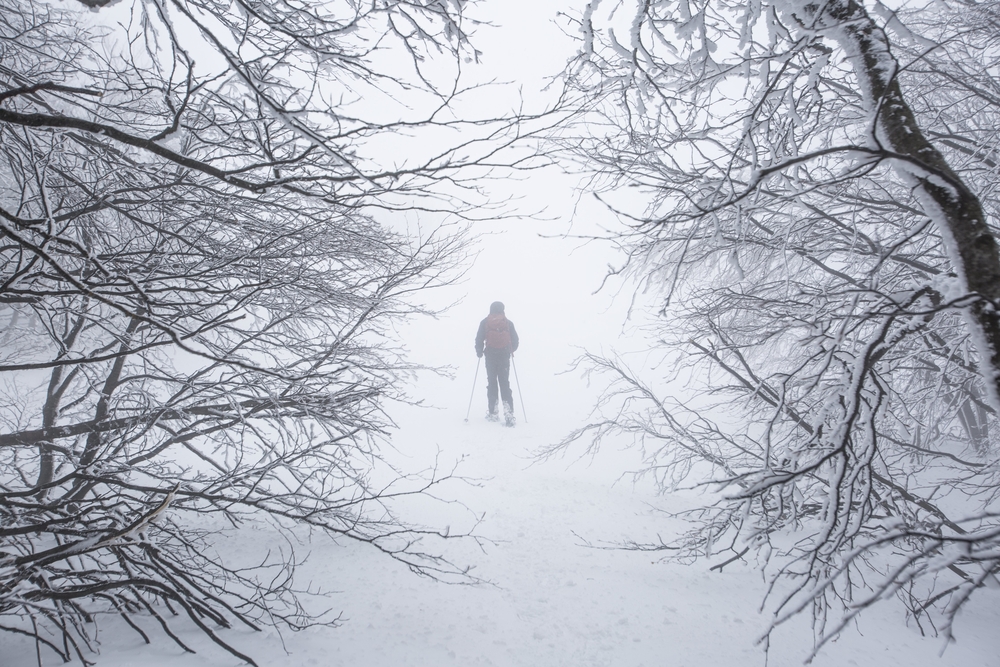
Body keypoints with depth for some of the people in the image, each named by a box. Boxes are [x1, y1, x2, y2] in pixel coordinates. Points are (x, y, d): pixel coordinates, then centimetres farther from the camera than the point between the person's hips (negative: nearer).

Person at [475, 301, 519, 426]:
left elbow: (479, 339, -2)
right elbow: (515, 340, 5)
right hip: (504, 356, 1)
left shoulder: (485, 322, 2)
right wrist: (511, 350, 25)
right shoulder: (508, 322, 5)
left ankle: (493, 413, 8)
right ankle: (508, 412, -11)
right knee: (504, 383, 3)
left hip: (490, 356, -1)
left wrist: (479, 352, 15)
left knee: (492, 383, 9)